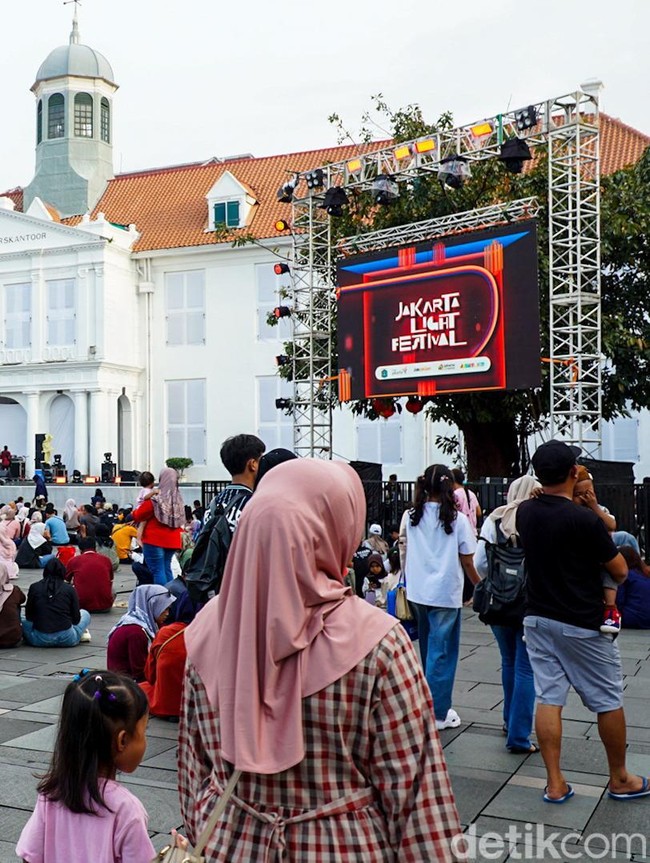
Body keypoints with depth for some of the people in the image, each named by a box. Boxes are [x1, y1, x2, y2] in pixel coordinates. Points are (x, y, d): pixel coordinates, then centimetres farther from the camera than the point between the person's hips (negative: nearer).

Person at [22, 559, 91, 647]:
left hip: (40, 640, 0)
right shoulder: (70, 589, -2)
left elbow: (29, 617, 8)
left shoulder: (34, 587, 1)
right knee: (85, 614, 28)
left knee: (24, 622, 31)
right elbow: (76, 620, 2)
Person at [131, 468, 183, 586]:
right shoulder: (178, 501, 3)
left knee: (158, 571, -4)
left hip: (154, 540, -6)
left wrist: (134, 512, 17)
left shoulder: (154, 500, -15)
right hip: (172, 541, 6)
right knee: (167, 568, 16)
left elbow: (138, 516, -2)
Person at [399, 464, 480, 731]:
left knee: (428, 647, 19)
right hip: (445, 593, -4)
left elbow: (403, 553, 8)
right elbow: (467, 562, -5)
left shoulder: (410, 516, 0)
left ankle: (430, 705, 31)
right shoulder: (458, 519, -10)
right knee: (442, 652, 3)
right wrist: (479, 586, 8)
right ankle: (438, 713, 7)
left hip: (417, 591, 4)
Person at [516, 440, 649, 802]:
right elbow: (620, 571, -11)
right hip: (582, 624, -5)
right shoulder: (585, 520, -21)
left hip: (537, 619, 6)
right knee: (608, 702, 12)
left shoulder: (525, 513, -2)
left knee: (549, 698, 8)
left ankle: (555, 783, 13)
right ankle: (620, 779, 26)